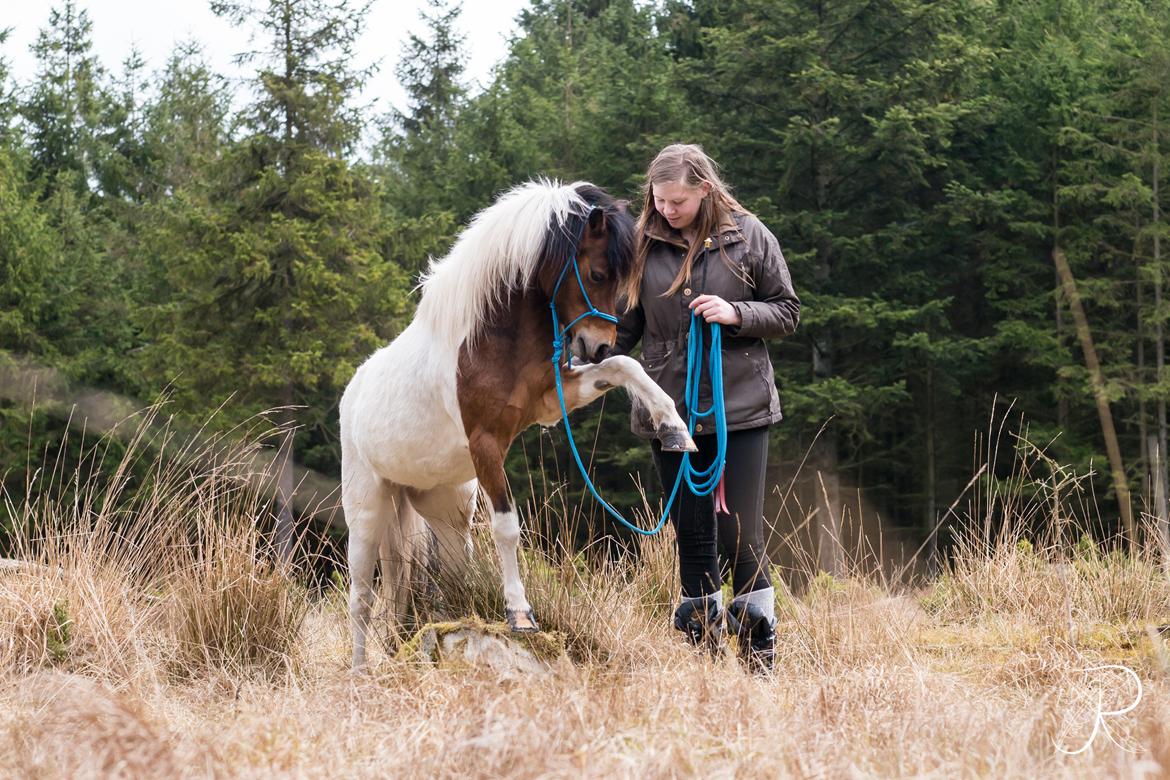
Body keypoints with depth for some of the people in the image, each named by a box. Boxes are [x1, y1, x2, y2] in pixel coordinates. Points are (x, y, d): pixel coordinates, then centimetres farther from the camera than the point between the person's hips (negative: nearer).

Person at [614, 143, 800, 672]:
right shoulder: (644, 243, 3)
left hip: (739, 406, -2)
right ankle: (702, 645, 17)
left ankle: (760, 653, 7)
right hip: (668, 408, 2)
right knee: (691, 536, 8)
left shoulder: (748, 237, -2)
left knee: (739, 535, -5)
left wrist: (736, 314, -14)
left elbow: (787, 312, 3)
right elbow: (624, 325, 8)